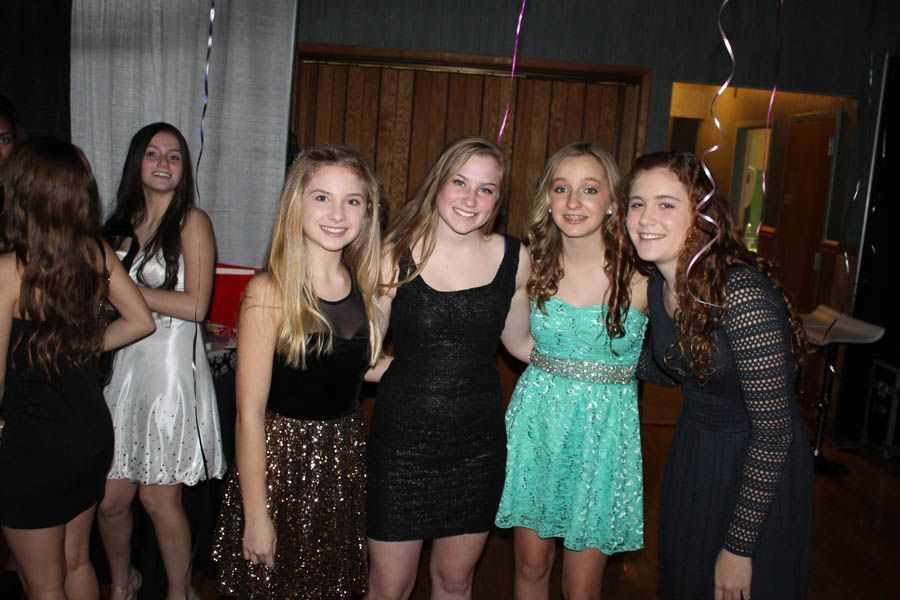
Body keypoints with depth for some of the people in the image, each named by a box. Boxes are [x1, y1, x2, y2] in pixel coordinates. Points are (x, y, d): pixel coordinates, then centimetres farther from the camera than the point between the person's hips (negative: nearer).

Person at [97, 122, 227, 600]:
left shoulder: (192, 222, -4)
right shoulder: (120, 223, 13)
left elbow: (195, 305, -13)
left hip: (169, 369, -5)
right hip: (119, 368, 5)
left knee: (159, 499, 2)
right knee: (111, 498, 8)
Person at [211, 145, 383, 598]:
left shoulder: (363, 283, 0)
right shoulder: (270, 291, -18)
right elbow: (250, 413, -17)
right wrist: (256, 515, -14)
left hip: (346, 457, 6)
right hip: (280, 458, -5)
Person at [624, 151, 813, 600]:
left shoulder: (741, 293, -29)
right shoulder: (657, 284, -6)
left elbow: (775, 432, -24)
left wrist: (739, 546, -19)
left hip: (758, 470, -7)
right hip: (691, 456, 7)